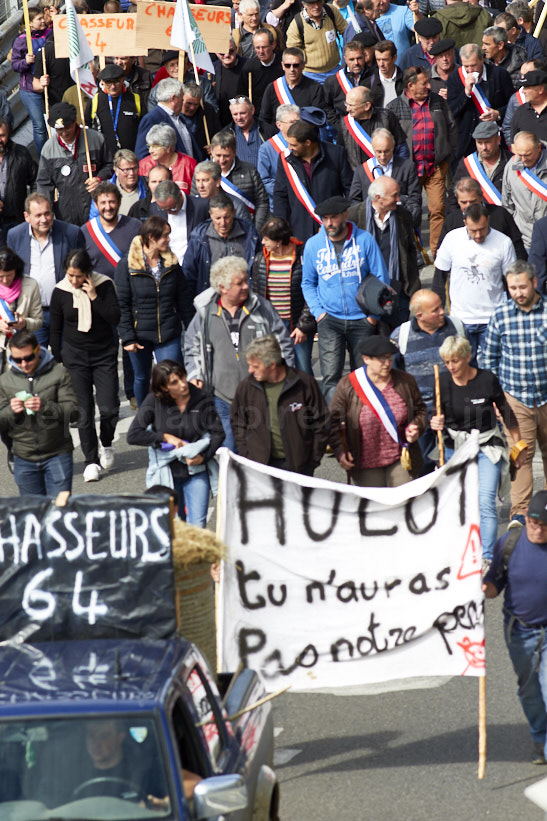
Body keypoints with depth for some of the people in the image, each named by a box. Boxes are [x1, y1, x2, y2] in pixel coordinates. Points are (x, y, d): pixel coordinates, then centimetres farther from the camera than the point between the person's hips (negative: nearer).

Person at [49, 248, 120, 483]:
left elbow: (115, 318, -13)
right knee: (83, 411, -4)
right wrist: (57, 362, 5)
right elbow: (55, 330, 5)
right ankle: (91, 461, 6)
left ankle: (106, 445, 22)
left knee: (109, 408, -8)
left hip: (104, 354, -1)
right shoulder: (60, 292, -4)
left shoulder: (104, 285, -7)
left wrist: (94, 297, -21)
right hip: (75, 356, 1)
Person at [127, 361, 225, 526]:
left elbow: (218, 433, -2)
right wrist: (166, 437, -18)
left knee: (198, 525, -7)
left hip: (196, 471, 0)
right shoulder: (155, 401, -9)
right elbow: (133, 435, -11)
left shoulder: (201, 399, -7)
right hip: (167, 472, 0)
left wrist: (203, 457, -18)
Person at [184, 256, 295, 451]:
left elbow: (283, 342, 10)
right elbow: (192, 346, 16)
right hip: (222, 397, 0)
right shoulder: (205, 313, 4)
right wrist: (194, 375, 3)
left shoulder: (261, 307, 4)